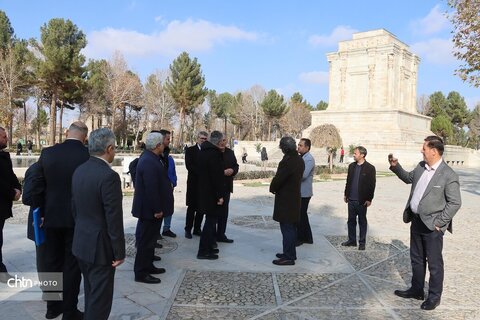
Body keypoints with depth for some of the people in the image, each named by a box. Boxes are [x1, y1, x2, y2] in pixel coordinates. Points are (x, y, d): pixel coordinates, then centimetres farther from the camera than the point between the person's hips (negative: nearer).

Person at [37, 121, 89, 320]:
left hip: (52, 217, 4)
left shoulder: (47, 153, -3)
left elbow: (39, 186, 3)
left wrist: (40, 213, 15)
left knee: (53, 262, 17)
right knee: (72, 265, 7)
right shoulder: (89, 156, -13)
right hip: (78, 218, -3)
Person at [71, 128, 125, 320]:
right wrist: (119, 252, -13)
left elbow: (74, 208, 11)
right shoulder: (109, 176, -23)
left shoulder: (79, 171, 3)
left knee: (91, 293, 23)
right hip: (100, 246, -8)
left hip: (81, 242, 9)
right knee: (100, 297, 5)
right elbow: (114, 219, -22)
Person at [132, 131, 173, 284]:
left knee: (149, 239, 20)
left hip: (151, 208, 11)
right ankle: (141, 273, 11)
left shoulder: (149, 158, 10)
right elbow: (151, 189, -27)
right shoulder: (149, 162, -25)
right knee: (146, 241, 0)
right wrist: (157, 210, -22)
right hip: (149, 210, -11)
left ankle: (148, 266, 34)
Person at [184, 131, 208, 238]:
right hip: (194, 182, -3)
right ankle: (188, 230, 10)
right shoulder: (190, 150, 1)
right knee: (192, 207, 2)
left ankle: (197, 228, 18)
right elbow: (189, 165, -9)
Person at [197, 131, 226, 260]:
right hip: (212, 194, -10)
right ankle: (203, 251, 5)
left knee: (211, 220, 19)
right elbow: (217, 176, -22)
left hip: (203, 191, 10)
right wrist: (220, 195, -19)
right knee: (211, 221, -1)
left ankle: (208, 247, 29)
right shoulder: (214, 154, -20)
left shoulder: (202, 152, 10)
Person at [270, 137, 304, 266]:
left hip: (285, 200, -9)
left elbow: (278, 179, -21)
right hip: (294, 198, 9)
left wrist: (272, 188, -1)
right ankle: (290, 253, 28)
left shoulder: (287, 162, -22)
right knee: (291, 228, 17)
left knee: (287, 228, -2)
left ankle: (288, 257, 4)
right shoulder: (299, 160, 7)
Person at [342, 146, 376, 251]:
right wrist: (346, 194, 12)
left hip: (362, 201, -5)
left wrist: (369, 199, -11)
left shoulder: (370, 168, -10)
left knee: (362, 221, 8)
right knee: (351, 220, 12)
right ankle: (352, 240, 24)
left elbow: (372, 185, -9)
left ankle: (362, 242, 19)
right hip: (351, 199, 5)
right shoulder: (351, 166, 6)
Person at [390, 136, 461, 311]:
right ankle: (416, 290, 35)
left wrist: (439, 222, -14)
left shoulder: (448, 175, -17)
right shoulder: (421, 166, 4)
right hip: (416, 221, 7)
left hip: (432, 226, -7)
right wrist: (396, 166, 11)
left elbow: (455, 202, -14)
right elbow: (409, 178, 24)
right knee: (416, 259, 19)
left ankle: (434, 296, 25)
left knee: (434, 263, 8)